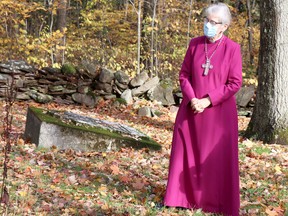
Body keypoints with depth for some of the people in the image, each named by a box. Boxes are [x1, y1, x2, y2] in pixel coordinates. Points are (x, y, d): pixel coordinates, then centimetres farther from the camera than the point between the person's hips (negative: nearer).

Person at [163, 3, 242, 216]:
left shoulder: (232, 48, -7)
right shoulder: (195, 44, 3)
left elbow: (235, 83, -10)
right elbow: (184, 75, 5)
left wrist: (208, 100, -15)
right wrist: (192, 99, -11)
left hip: (219, 113, -3)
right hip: (192, 110, 4)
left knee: (218, 158, 3)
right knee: (186, 153, 8)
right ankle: (182, 197, 21)